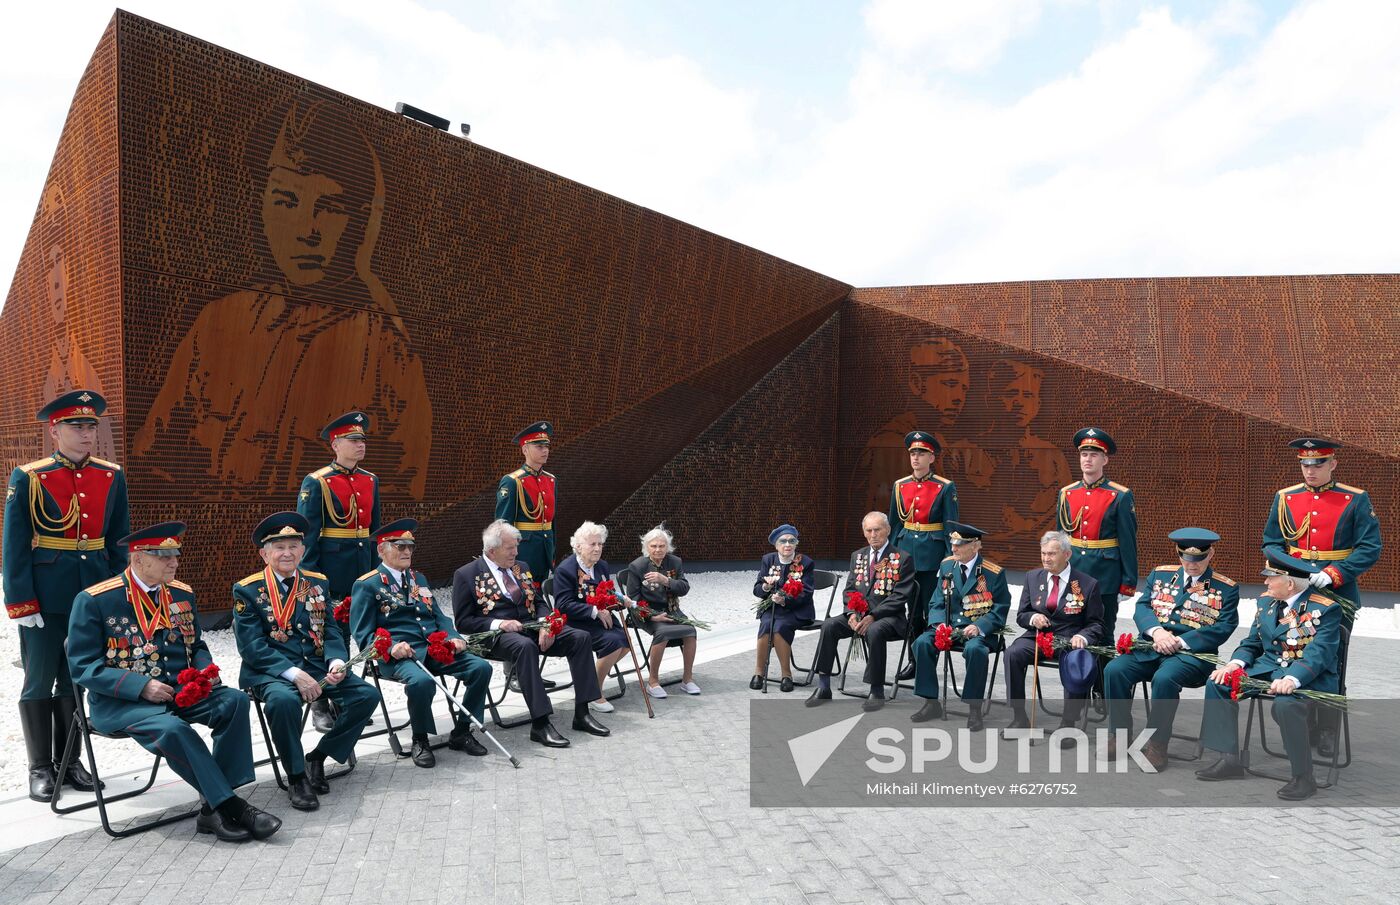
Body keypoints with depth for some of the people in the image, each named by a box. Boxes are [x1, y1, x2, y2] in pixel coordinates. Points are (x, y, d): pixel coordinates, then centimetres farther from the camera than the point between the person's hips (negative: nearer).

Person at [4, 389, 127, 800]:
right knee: (40, 682, 7)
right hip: (45, 598, -3)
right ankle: (40, 767, 20)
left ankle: (69, 760, 26)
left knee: (76, 680, 13)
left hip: (93, 594, 3)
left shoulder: (112, 476, 4)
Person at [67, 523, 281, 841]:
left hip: (180, 691, 5)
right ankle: (229, 806, -26)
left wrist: (207, 672, -3)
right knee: (172, 728, -35)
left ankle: (214, 809, -22)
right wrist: (142, 686, -20)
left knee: (234, 700, -22)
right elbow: (83, 667, -9)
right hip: (120, 701, -5)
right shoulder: (94, 600, -6)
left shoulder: (182, 594, 11)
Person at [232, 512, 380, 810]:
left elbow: (332, 633, 10)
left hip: (317, 666, 4)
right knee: (283, 699, -38)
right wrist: (294, 674, -22)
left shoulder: (318, 583, 11)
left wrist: (337, 661, -13)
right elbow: (252, 647, -10)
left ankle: (318, 757, 2)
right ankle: (296, 776, -14)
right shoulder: (248, 590, -2)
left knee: (367, 694, -17)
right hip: (271, 670, -4)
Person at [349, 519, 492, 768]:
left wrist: (454, 637, 3)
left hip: (436, 648, 6)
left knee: (481, 667, -14)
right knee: (421, 681, -37)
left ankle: (461, 733, 2)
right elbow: (363, 634, -3)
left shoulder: (419, 579, 24)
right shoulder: (367, 585, 3)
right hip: (400, 653, -6)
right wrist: (391, 647, -21)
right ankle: (420, 741, -9)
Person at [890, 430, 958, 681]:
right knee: (911, 609, 9)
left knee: (932, 608, 1)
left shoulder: (945, 488, -5)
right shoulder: (900, 486, 7)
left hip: (932, 555, -4)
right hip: (906, 552, 4)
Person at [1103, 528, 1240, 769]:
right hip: (1150, 646, 4)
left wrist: (1179, 641, -16)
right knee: (1114, 670, -22)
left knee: (1164, 678, -35)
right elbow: (1142, 607, 8)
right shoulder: (1160, 574, 16)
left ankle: (1156, 745, -16)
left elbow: (1223, 628, -5)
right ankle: (1120, 736, -5)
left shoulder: (1226, 588, 5)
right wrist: (1156, 631, -14)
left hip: (1193, 652, -4)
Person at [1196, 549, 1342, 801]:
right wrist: (1236, 663, -9)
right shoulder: (1267, 602, 10)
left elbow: (1317, 655, -22)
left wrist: (1291, 680, -39)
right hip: (1268, 668, 7)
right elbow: (1252, 643, 13)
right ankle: (1230, 760, -5)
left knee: (1286, 703, -37)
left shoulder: (1325, 609, -11)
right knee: (1218, 683, -11)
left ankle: (1304, 777, -18)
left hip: (1310, 677, -7)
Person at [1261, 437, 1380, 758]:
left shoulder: (1356, 500, -3)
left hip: (1338, 597, -2)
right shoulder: (1285, 498, 4)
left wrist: (1334, 574, -20)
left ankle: (1327, 736, 16)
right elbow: (1271, 543, 8)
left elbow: (1370, 548, -8)